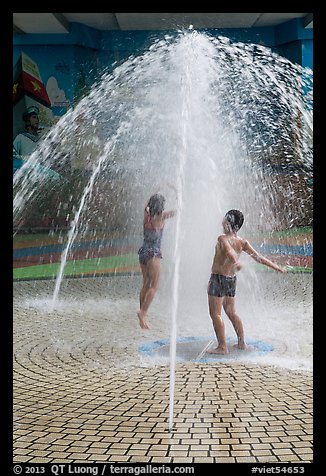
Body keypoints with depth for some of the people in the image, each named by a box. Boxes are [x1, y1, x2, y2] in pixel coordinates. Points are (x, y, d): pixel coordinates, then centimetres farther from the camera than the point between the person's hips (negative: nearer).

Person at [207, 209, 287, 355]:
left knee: (215, 314, 0)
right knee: (231, 311, 20)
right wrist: (276, 267, 11)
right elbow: (258, 257, 3)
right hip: (232, 279, 7)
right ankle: (242, 342, 26)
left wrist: (235, 263, -48)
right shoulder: (242, 242, 2)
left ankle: (222, 347, -1)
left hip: (218, 278, -7)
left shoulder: (223, 238, -15)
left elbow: (229, 251, -34)